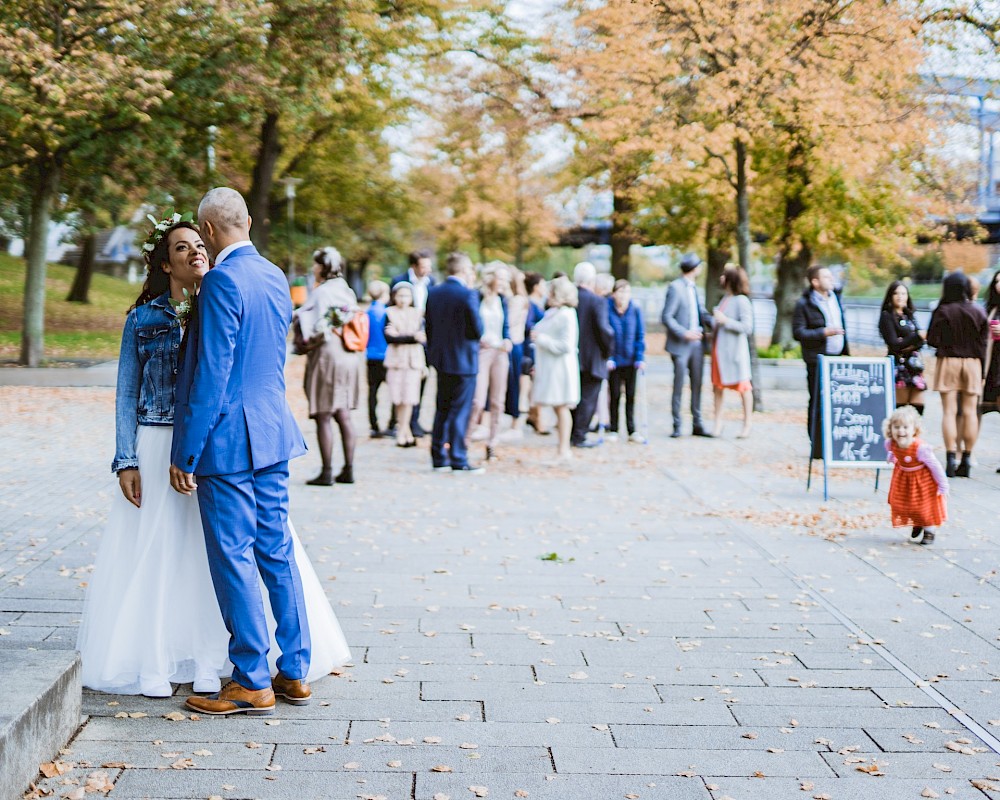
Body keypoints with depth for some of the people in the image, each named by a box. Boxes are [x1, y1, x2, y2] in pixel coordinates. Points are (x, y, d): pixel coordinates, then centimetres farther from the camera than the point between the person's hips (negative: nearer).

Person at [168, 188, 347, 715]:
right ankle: (294, 672, 18)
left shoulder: (222, 281, -16)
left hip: (228, 438, -8)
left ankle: (253, 683, 5)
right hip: (273, 432, 8)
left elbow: (211, 374, -18)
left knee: (234, 558, -1)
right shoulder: (276, 277, 11)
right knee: (277, 551, 12)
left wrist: (184, 454, -14)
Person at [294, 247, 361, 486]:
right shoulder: (347, 291, 10)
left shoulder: (322, 292, -12)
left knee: (324, 417, -2)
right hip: (349, 357, 7)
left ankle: (327, 472, -1)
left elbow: (314, 327, -14)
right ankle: (348, 469, 12)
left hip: (327, 355, -7)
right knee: (344, 415, 11)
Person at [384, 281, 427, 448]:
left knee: (408, 398, -5)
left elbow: (423, 338, 5)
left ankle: (401, 434, 0)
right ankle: (407, 433, 10)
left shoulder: (418, 314, 8)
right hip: (396, 358, -1)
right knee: (398, 398, 1)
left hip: (414, 359, 1)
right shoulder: (389, 313, 2)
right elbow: (389, 338, -9)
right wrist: (412, 337, -16)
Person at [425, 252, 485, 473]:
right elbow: (478, 330, -16)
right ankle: (459, 462, 1)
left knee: (442, 410, 14)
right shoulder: (468, 295, -16)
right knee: (460, 412, -2)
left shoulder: (433, 292, 4)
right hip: (463, 361, -6)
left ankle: (438, 458, 17)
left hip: (440, 359, 6)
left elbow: (428, 326, 9)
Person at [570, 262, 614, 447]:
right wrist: (607, 351, -5)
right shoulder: (598, 302, -14)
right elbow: (604, 329, -20)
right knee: (588, 399, 3)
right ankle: (579, 437, 3)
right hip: (591, 360, -5)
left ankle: (570, 435, 20)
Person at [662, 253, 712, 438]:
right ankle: (676, 426, 5)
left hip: (697, 343, 7)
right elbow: (666, 317, -14)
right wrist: (684, 333, -21)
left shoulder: (693, 287, 15)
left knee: (696, 385, 9)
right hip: (680, 345, -7)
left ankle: (697, 425, 14)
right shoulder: (675, 287, -10)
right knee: (679, 386, -2)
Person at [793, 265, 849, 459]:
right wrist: (823, 333, -20)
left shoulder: (835, 298, 14)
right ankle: (818, 448, 6)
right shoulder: (804, 303, -6)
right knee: (818, 404, -1)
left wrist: (846, 351, 18)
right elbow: (798, 332, -11)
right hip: (817, 361, -6)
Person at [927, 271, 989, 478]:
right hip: (972, 363, 2)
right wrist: (981, 372, 9)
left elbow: (933, 340, -10)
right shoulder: (978, 312, 1)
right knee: (970, 412, 5)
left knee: (949, 411, -1)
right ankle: (966, 460, 7)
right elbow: (984, 343, 3)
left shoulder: (942, 311, -10)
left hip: (948, 362, -2)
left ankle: (951, 459, -6)